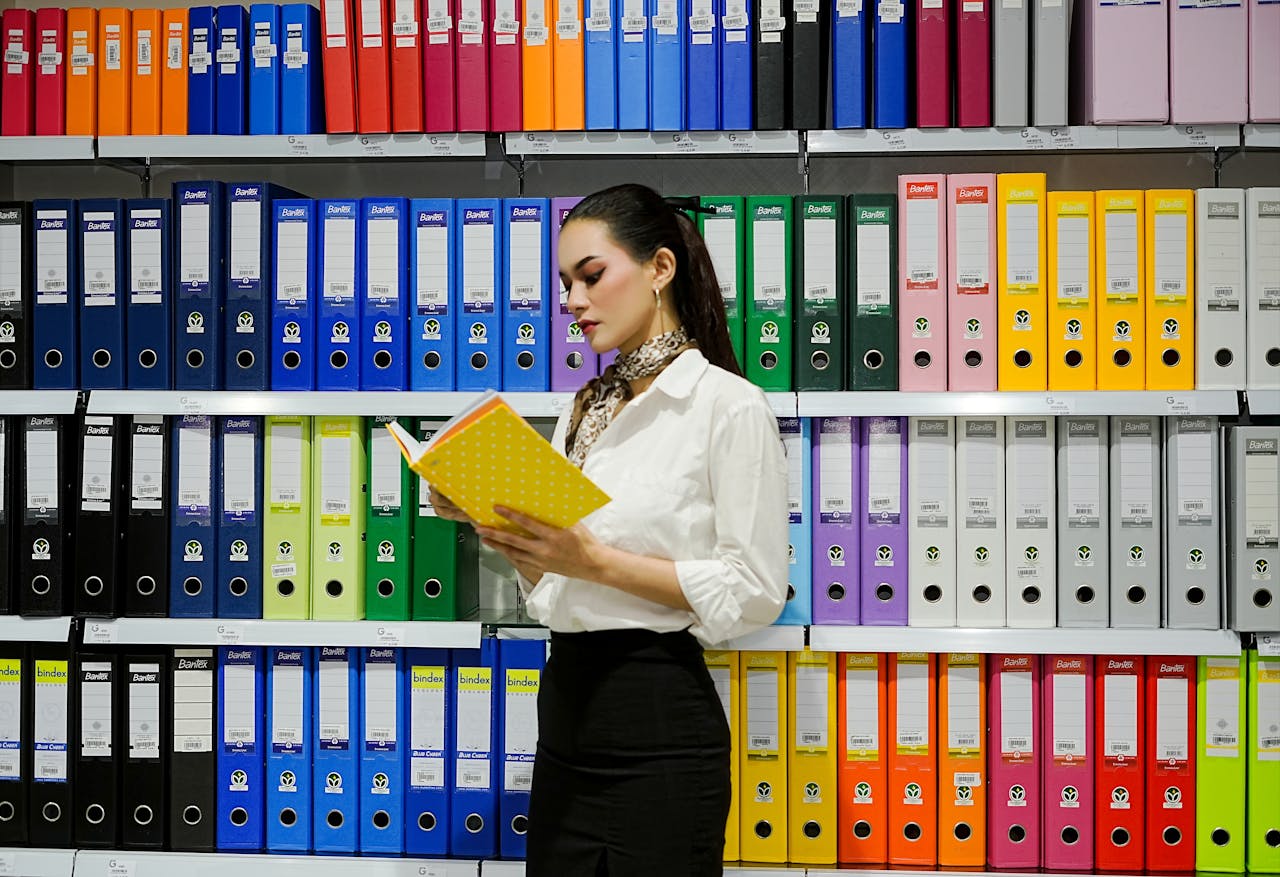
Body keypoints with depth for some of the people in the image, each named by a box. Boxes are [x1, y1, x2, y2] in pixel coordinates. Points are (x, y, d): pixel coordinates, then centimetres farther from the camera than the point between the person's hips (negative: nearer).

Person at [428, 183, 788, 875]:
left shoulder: (728, 404, -8)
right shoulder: (584, 412, 13)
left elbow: (753, 593, -13)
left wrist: (596, 559, -18)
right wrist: (494, 523, -2)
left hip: (658, 721, -7)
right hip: (566, 704, 7)